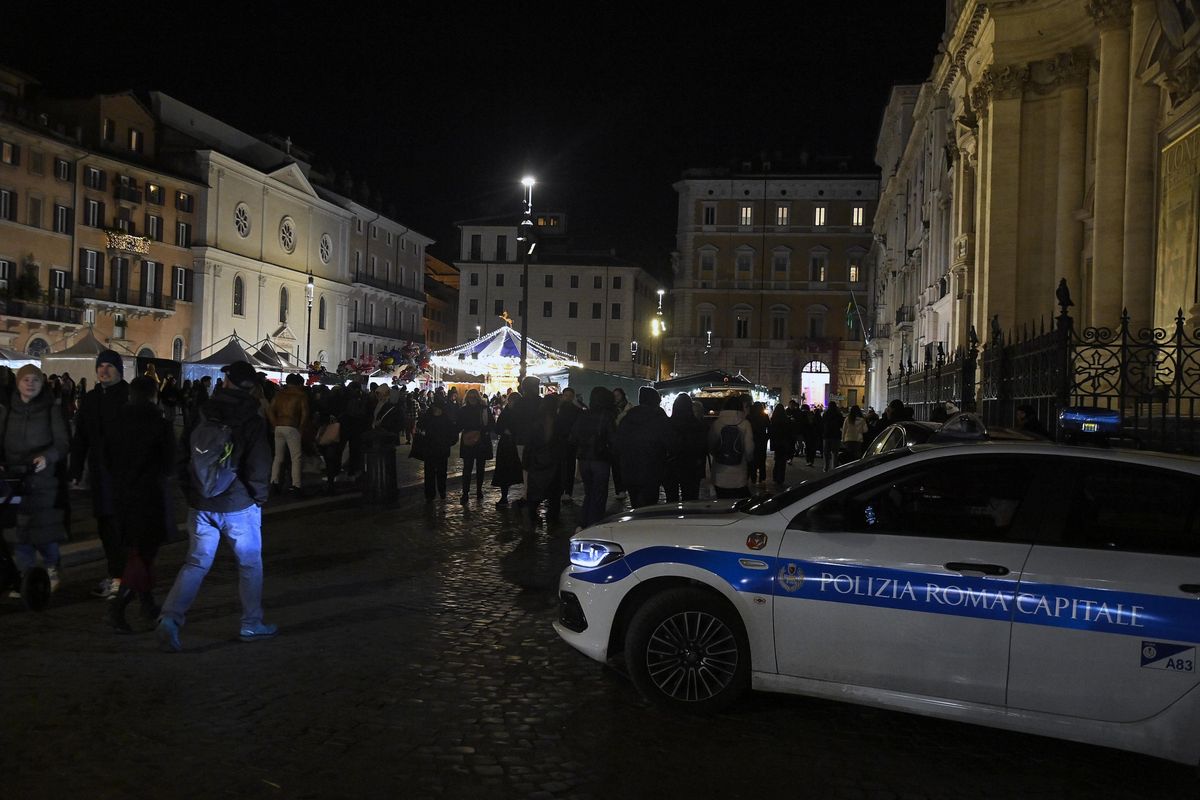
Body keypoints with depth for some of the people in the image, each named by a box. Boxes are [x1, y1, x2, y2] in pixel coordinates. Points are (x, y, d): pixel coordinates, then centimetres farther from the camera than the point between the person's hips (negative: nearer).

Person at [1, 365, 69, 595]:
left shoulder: (51, 409, -1)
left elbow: (62, 442, -4)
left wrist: (47, 457, -23)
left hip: (43, 479, -2)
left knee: (43, 529, -2)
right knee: (18, 531, 3)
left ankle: (51, 566, 23)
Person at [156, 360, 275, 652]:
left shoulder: (201, 416, 3)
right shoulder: (252, 421, -12)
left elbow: (184, 457, 9)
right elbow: (260, 467, -18)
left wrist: (190, 493, 18)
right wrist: (259, 497, -1)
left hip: (200, 505, 4)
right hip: (239, 506, -4)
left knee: (196, 563, 9)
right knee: (250, 563, 12)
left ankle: (170, 618, -8)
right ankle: (251, 625, 20)